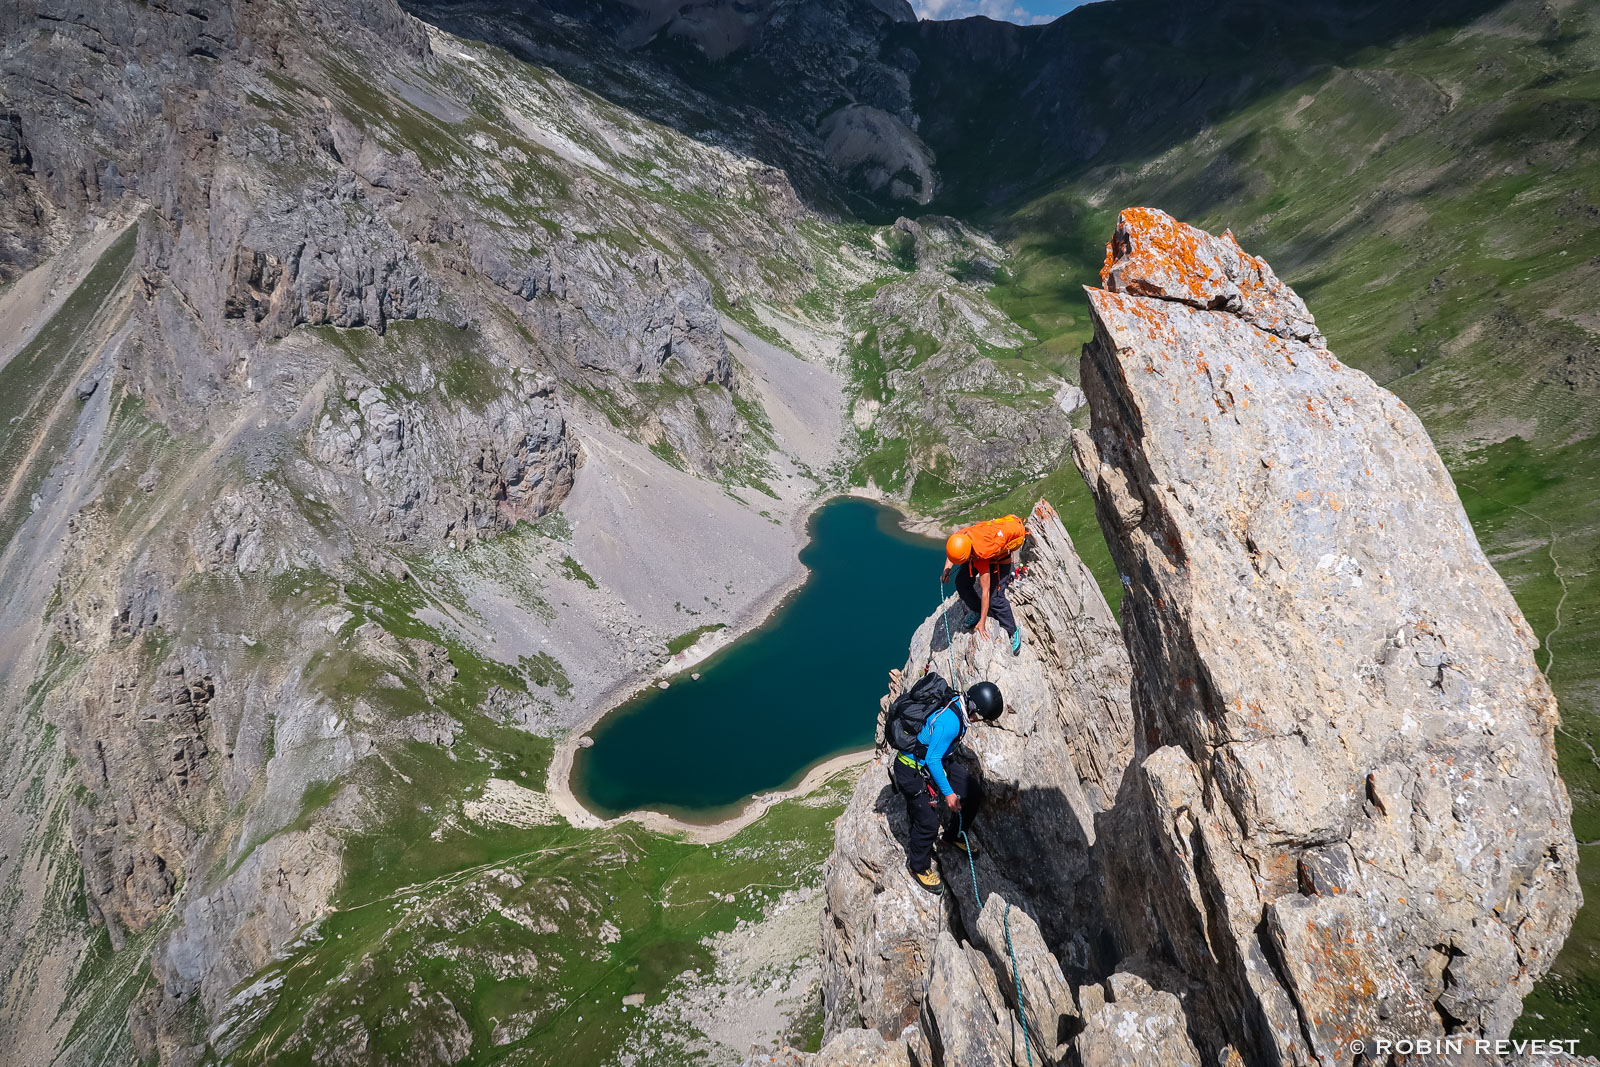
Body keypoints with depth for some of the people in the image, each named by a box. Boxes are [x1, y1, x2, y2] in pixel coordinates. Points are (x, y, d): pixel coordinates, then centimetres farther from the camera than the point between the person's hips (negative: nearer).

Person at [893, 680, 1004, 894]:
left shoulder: (957, 705, -7)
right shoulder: (950, 722, -34)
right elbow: (932, 760, -28)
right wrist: (948, 792, -22)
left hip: (936, 761, 9)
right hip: (912, 770, -9)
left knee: (974, 792, 8)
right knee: (928, 822, -8)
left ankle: (953, 837, 29)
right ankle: (919, 867, 18)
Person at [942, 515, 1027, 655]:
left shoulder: (981, 555, -44)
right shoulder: (953, 540, -28)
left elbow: (985, 591, -36)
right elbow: (950, 553, 3)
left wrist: (982, 623, -31)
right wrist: (946, 570, -14)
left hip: (1001, 557, -7)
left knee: (995, 598, -14)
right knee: (962, 583, -4)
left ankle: (1013, 633, 6)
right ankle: (977, 612, 22)